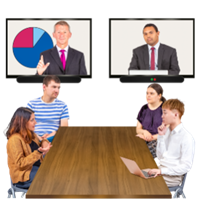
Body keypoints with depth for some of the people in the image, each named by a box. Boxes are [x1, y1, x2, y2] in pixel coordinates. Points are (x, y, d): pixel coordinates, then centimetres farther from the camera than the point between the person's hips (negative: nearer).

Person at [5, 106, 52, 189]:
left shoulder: (30, 134, 9)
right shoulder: (14, 139, -18)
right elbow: (21, 164, -20)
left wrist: (44, 142, 0)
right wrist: (39, 152, -29)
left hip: (37, 167, 9)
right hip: (23, 176, -9)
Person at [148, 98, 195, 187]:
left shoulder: (186, 136, -13)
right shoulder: (167, 131, 11)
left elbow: (186, 167, -16)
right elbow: (160, 156, 10)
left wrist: (162, 171, -23)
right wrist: (161, 136, 0)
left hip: (174, 177, -7)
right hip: (161, 170, 7)